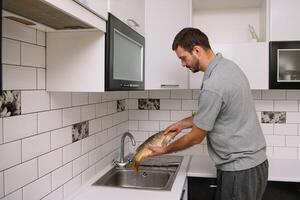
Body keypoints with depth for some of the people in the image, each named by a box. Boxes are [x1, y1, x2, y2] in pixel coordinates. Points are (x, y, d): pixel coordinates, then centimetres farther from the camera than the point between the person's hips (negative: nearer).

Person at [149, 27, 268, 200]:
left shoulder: (213, 86, -27)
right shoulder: (227, 65, 3)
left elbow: (196, 138, -14)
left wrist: (165, 150, 0)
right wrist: (182, 123, 13)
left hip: (240, 170, -9)